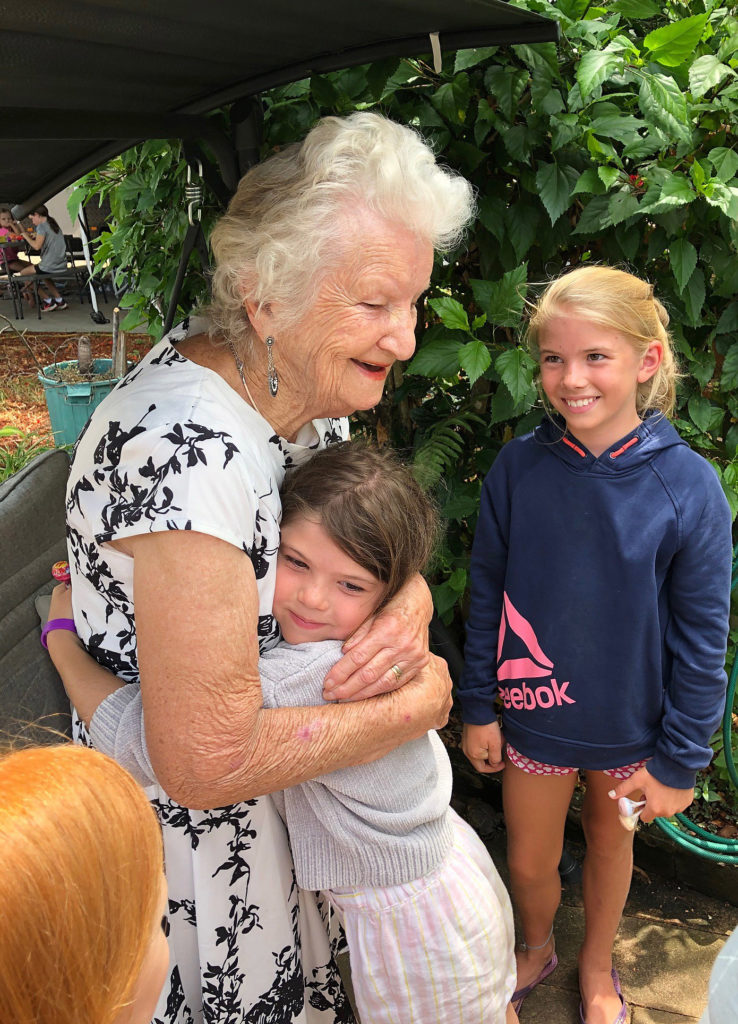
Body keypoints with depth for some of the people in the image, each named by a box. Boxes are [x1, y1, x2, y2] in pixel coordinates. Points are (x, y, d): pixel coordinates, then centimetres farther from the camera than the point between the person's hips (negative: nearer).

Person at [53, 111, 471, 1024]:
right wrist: (415, 704, -24)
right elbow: (204, 764, -34)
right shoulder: (191, 453, -38)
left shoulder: (304, 388, -11)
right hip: (183, 810, -7)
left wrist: (410, 607, -22)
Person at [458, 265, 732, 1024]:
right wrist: (478, 708, 1)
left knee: (609, 843, 22)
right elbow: (486, 597, -4)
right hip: (532, 713, 1)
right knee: (528, 860, 17)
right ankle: (536, 947, 51)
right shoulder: (517, 468, -15)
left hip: (630, 725, -1)